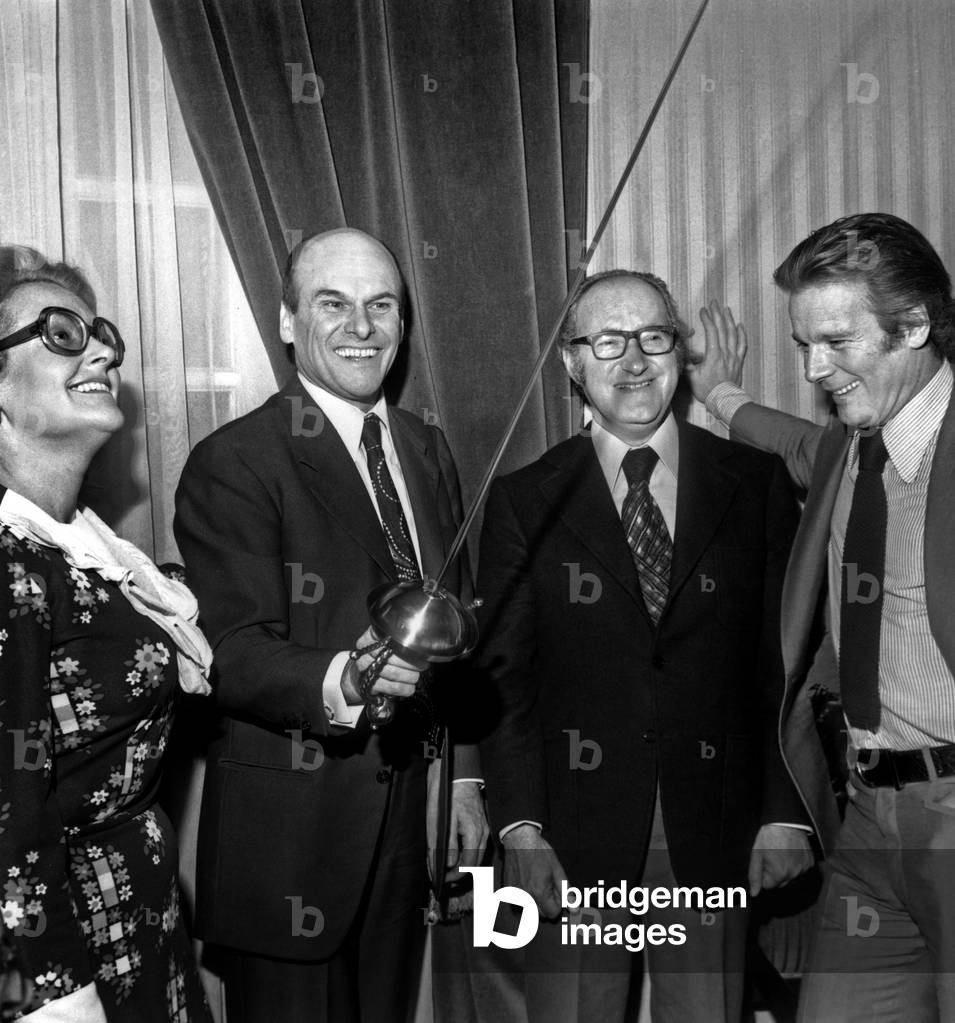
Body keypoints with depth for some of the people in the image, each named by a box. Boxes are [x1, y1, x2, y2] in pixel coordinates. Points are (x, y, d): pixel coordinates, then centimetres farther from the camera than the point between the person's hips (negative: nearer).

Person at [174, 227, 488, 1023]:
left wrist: (462, 777, 10)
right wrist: (343, 680, -38)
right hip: (289, 829, -5)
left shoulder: (428, 451, 9)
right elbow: (236, 653, -19)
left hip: (409, 809, 6)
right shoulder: (232, 464, -12)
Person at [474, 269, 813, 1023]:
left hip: (715, 838, 1)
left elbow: (787, 657, 3)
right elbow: (504, 673, 0)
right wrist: (519, 825, -8)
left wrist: (786, 813, -3)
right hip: (573, 838, 0)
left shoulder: (758, 485, 4)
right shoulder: (525, 501, 2)